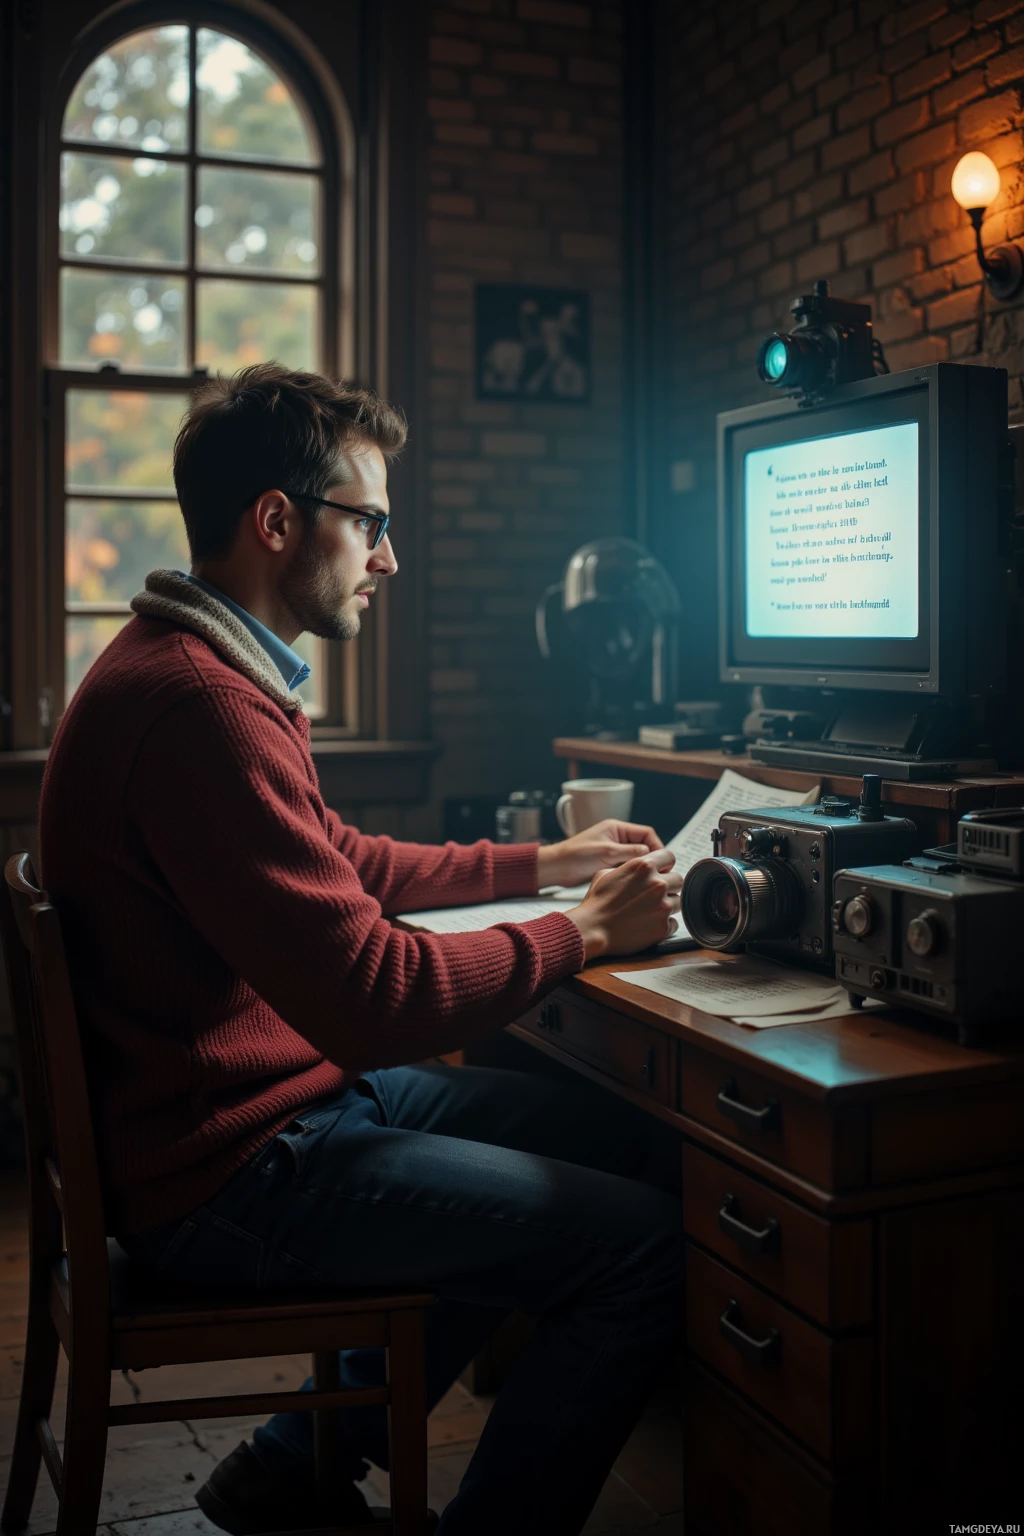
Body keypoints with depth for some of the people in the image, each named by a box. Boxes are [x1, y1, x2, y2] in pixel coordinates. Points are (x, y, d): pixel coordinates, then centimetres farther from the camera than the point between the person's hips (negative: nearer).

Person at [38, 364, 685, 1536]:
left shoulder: (198, 667, 11)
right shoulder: (199, 705, -26)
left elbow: (340, 863, 21)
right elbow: (375, 996, -27)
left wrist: (542, 862, 18)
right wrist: (586, 930, -13)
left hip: (284, 1090, 11)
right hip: (225, 1170, -11)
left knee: (622, 1142, 12)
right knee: (639, 1244, -12)